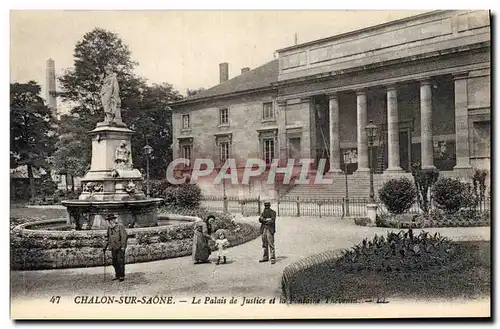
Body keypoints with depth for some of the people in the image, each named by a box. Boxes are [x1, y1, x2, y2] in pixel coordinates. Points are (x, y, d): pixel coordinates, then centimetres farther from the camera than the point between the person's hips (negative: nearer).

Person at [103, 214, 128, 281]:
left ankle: (122, 276, 0)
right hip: (113, 248, 7)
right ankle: (117, 276, 17)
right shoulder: (109, 227, 13)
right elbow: (108, 238, 24)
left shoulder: (120, 226, -8)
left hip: (120, 247, -7)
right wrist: (105, 247, 20)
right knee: (115, 262, 8)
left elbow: (124, 236, -13)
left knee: (120, 262, -7)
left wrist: (123, 246, -18)